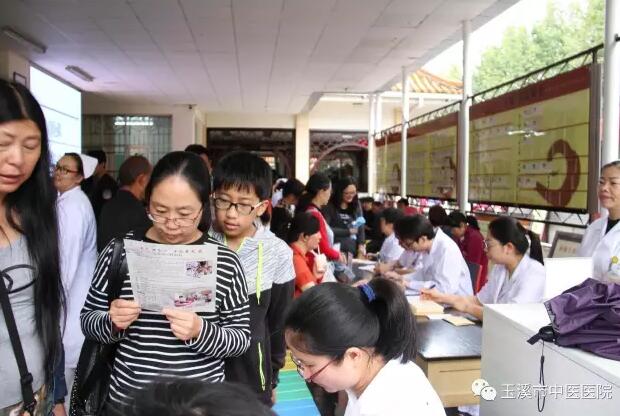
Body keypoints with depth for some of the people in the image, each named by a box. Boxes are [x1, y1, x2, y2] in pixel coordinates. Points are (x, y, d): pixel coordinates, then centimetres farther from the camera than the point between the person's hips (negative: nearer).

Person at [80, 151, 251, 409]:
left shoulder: (224, 261, -11)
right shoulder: (120, 251, -8)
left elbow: (241, 339, -7)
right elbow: (87, 320, 1)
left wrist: (201, 331, -25)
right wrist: (112, 323, -19)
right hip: (127, 399, 1)